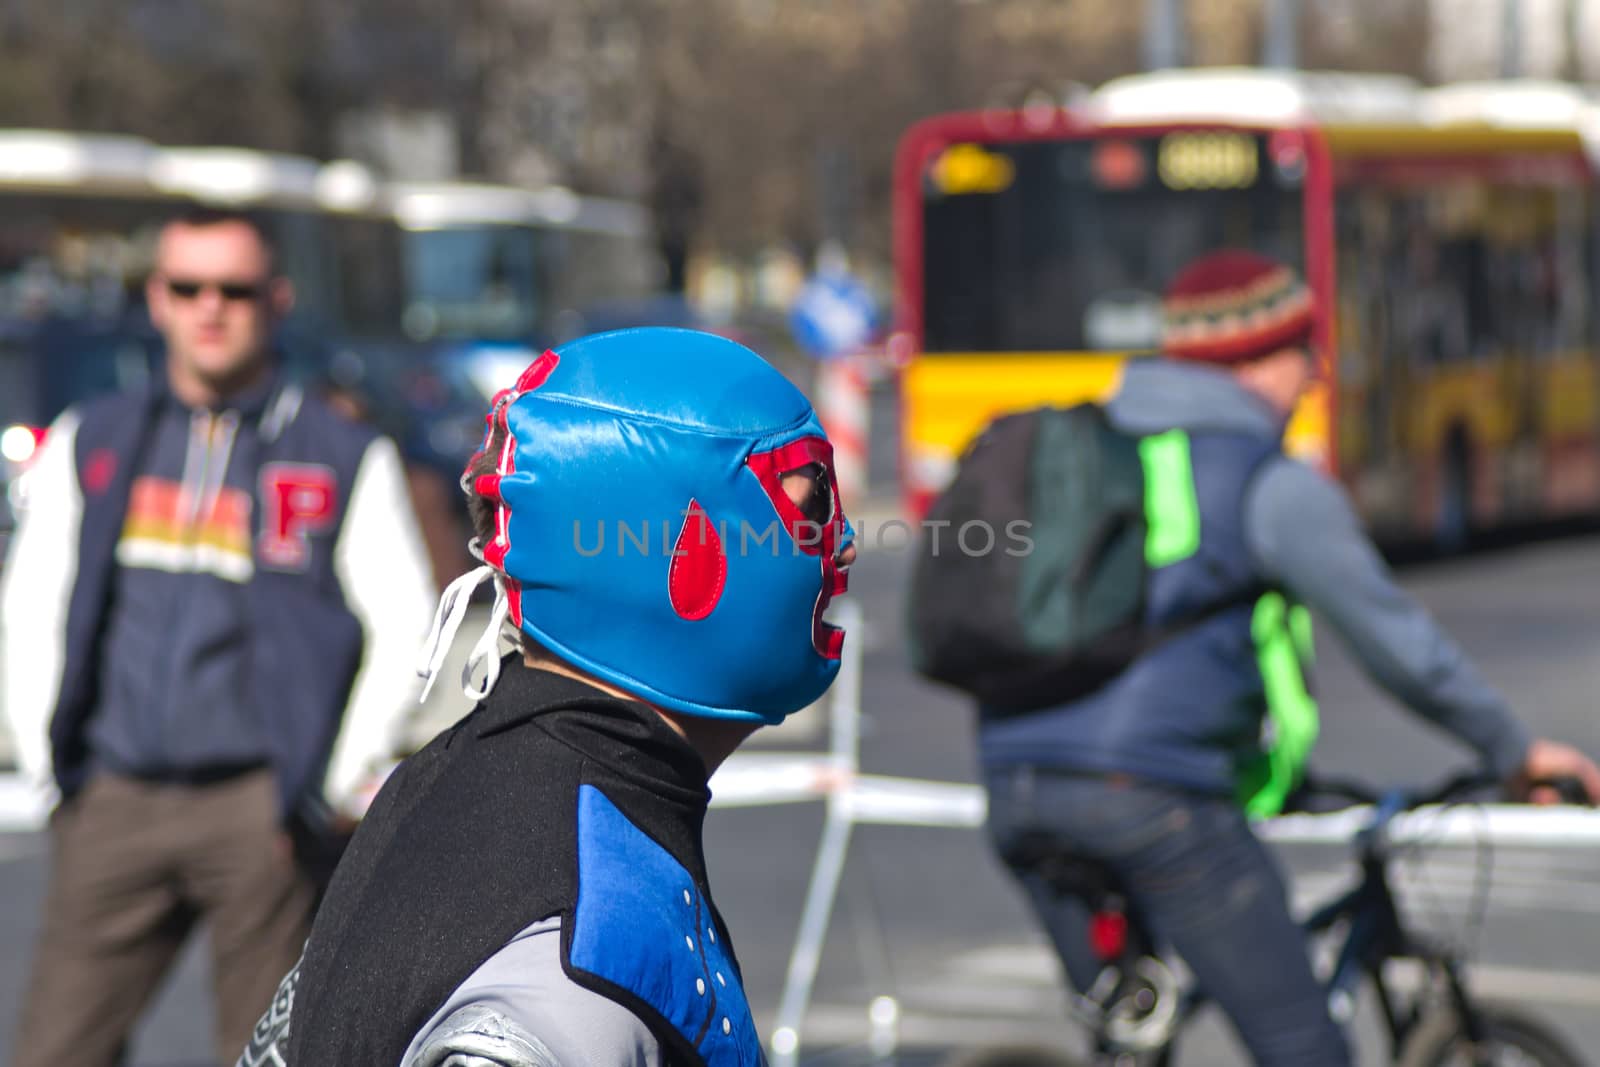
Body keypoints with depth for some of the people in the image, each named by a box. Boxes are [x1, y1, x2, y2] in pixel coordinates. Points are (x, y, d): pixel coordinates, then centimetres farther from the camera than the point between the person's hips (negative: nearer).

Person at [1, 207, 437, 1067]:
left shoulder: (345, 458, 6)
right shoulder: (87, 444, 14)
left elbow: (403, 629, 4)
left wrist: (339, 788, -2)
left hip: (258, 810, -2)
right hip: (112, 803, 3)